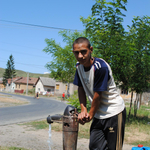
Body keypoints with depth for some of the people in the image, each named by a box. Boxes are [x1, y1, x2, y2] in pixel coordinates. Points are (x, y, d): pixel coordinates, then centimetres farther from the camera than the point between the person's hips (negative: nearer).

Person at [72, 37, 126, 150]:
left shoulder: (101, 67, -25)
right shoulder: (79, 66, -1)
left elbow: (97, 95, -19)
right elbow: (81, 89, 7)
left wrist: (90, 115, -8)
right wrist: (83, 109, -3)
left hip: (114, 112, -7)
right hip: (98, 113, 7)